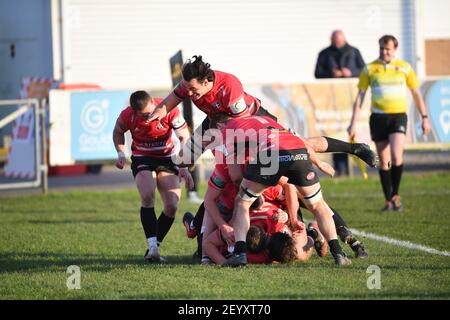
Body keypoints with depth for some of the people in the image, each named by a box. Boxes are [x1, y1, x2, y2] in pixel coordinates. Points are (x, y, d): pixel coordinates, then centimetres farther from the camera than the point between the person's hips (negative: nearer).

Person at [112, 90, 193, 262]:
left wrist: (183, 167, -21)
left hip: (167, 157, 1)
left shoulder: (169, 110, -24)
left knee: (172, 206, -10)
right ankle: (152, 246, -27)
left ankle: (153, 246, 4)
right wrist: (121, 154, -8)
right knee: (147, 196, -27)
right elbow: (118, 132, 6)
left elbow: (184, 137, -14)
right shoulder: (127, 116, -19)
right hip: (142, 159, -1)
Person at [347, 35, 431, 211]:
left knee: (396, 156, -20)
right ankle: (388, 201, 13)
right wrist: (353, 123, 0)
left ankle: (396, 194, -3)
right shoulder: (370, 69, 4)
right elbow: (360, 96, 5)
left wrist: (424, 117, 9)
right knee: (384, 162, 3)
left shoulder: (404, 68, 5)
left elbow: (416, 93, 13)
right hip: (378, 117, 1)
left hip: (398, 116, -1)